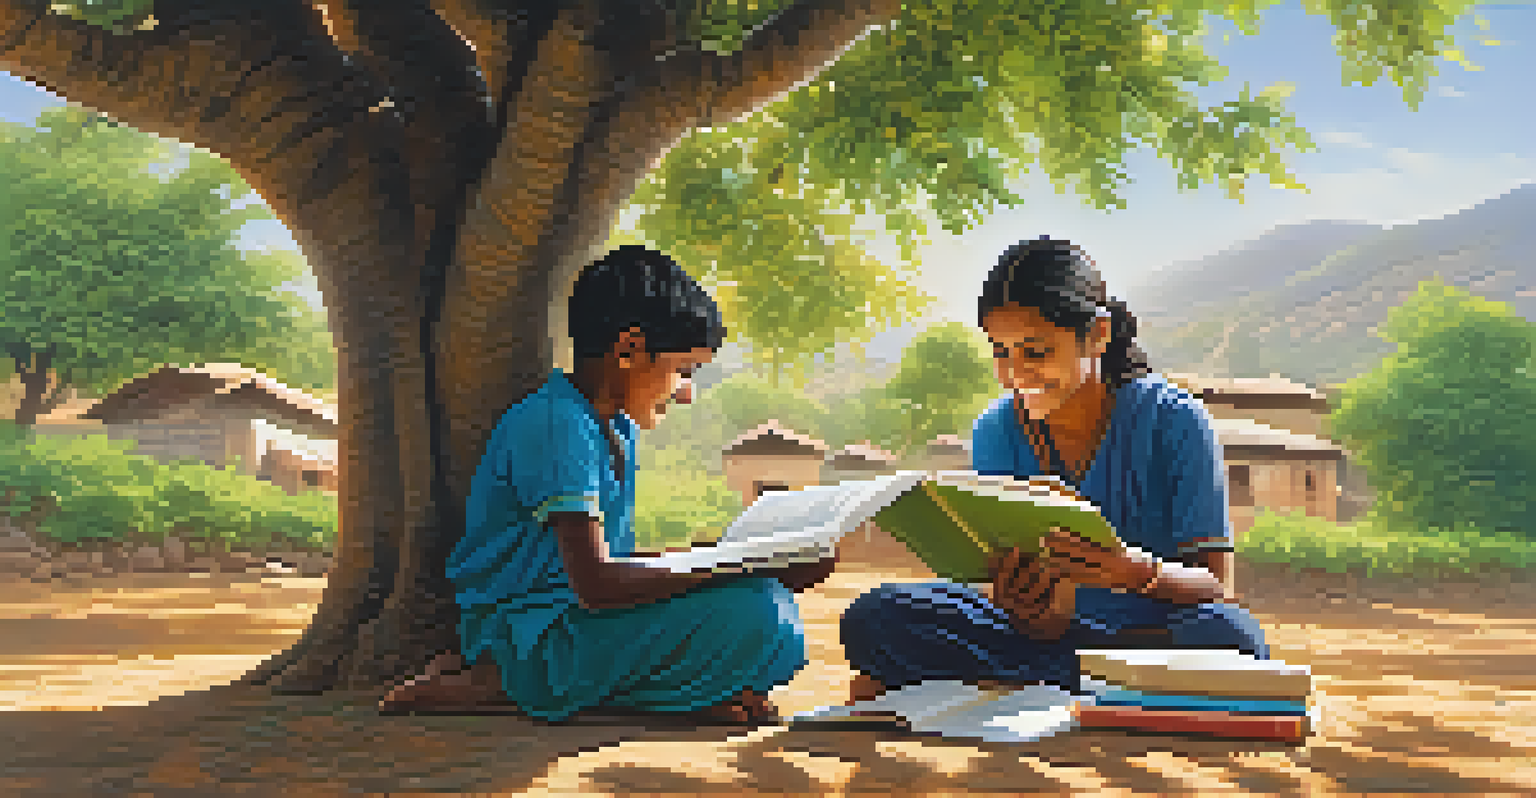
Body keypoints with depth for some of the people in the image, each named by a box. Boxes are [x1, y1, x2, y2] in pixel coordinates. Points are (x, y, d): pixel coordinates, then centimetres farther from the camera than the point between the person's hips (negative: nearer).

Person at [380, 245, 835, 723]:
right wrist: (745, 573, -24)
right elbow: (595, 585, -25)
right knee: (761, 617, -24)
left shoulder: (619, 430, 15)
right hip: (528, 637, -10)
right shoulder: (558, 425, -16)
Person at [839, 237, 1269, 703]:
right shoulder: (996, 432, -2)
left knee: (1230, 635, -37)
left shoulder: (1174, 420, -10)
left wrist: (1134, 570, -36)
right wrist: (1039, 607, -31)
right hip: (1055, 642, 2)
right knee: (877, 617, -17)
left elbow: (1215, 587, -14)